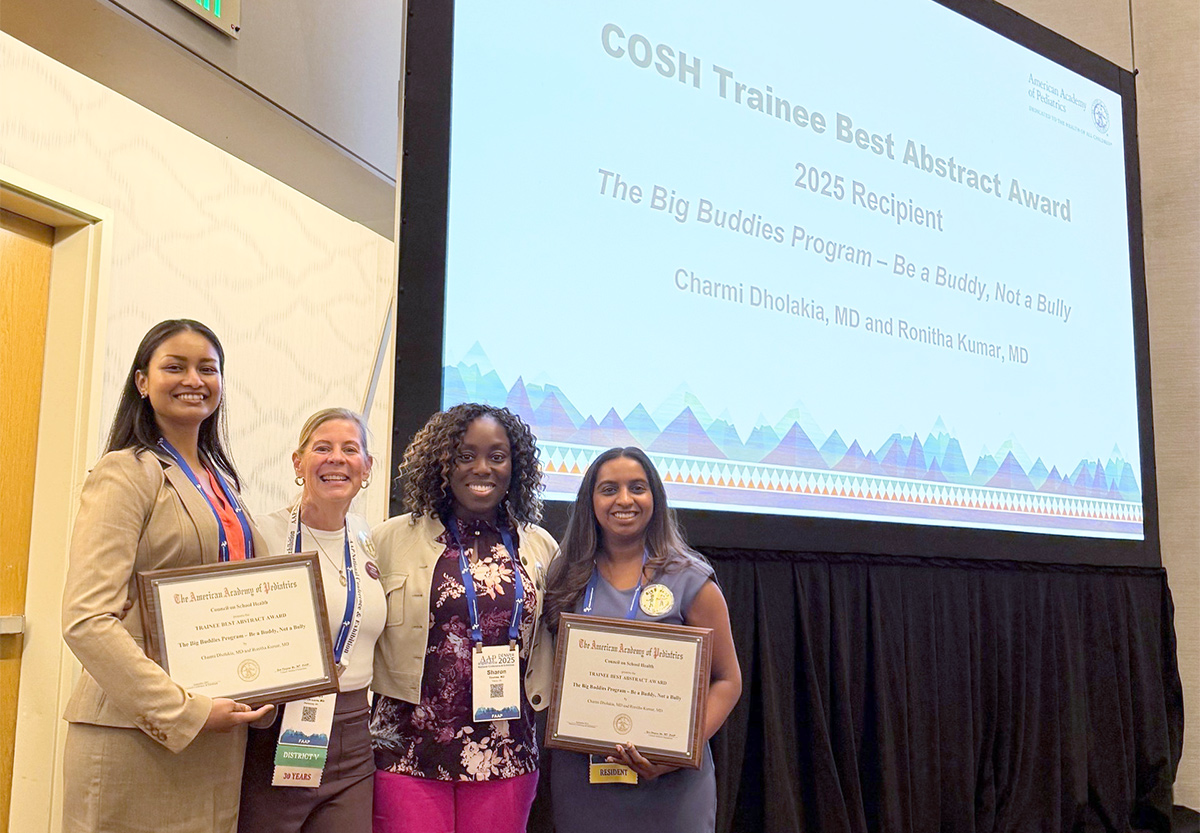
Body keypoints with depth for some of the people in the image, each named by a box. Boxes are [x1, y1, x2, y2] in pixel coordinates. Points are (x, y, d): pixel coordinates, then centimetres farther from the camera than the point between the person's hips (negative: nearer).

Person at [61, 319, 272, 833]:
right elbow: (86, 620, -17)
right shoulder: (126, 472, -9)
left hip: (220, 729, 7)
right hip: (137, 734, -7)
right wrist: (183, 711, -19)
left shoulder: (221, 480, 14)